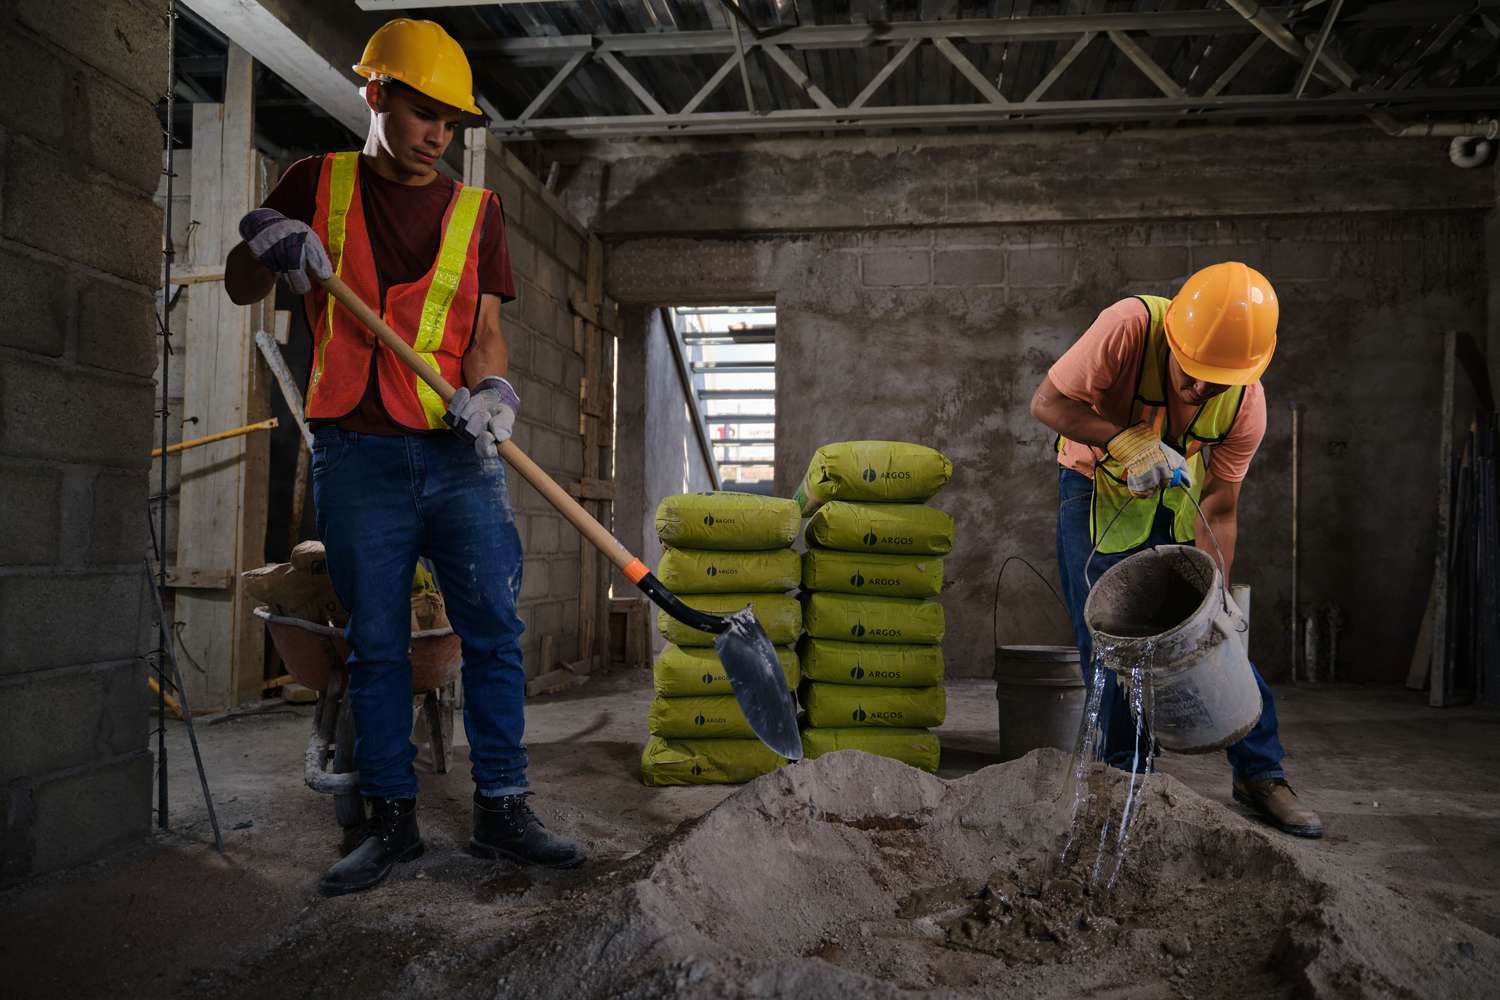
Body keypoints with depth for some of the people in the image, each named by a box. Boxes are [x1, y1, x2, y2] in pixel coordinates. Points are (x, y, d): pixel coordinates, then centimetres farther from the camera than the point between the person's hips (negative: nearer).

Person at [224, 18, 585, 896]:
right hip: (358, 455, -1)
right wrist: (265, 237, -10)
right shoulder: (319, 183, 10)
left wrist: (492, 394, -15)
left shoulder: (477, 210, 12)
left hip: (461, 458, 1)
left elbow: (484, 335, 7)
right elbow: (241, 290, 12)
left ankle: (502, 807, 7)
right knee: (376, 643, 4)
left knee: (495, 628, -4)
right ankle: (393, 820, 14)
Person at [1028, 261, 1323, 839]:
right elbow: (1046, 403, -27)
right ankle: (1125, 775, 10)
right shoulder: (1129, 327, -31)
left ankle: (1261, 774, 11)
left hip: (1179, 500, 2)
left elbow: (1220, 512, -16)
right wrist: (1126, 441, -38)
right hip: (1099, 489, -2)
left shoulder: (1246, 401, -22)